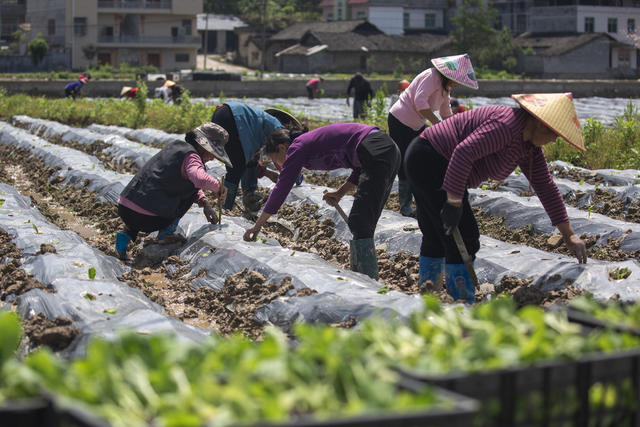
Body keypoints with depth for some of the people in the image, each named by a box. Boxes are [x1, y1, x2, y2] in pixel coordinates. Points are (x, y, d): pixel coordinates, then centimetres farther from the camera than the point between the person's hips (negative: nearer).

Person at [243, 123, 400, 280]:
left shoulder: (297, 148, 3)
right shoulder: (313, 140, 28)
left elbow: (281, 189, 2)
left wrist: (258, 225, 9)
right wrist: (340, 192, 17)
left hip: (376, 154, -10)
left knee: (360, 225, -11)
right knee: (364, 224, 15)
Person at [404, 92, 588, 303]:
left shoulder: (530, 147, 7)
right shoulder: (507, 124, -24)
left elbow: (546, 187, 11)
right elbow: (463, 152, -32)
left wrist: (568, 235, 11)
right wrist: (454, 202, -28)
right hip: (428, 161, -11)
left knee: (436, 237, 19)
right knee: (463, 238, -9)